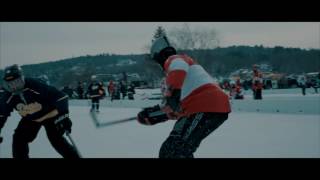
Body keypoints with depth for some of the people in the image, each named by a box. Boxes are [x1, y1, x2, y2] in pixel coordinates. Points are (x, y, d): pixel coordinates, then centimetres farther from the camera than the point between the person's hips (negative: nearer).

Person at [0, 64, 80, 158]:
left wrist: (64, 115, -34)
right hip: (29, 119, 5)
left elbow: (60, 97, -31)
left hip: (49, 115, -5)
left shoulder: (35, 86, -35)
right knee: (19, 139, -6)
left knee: (56, 140, -15)